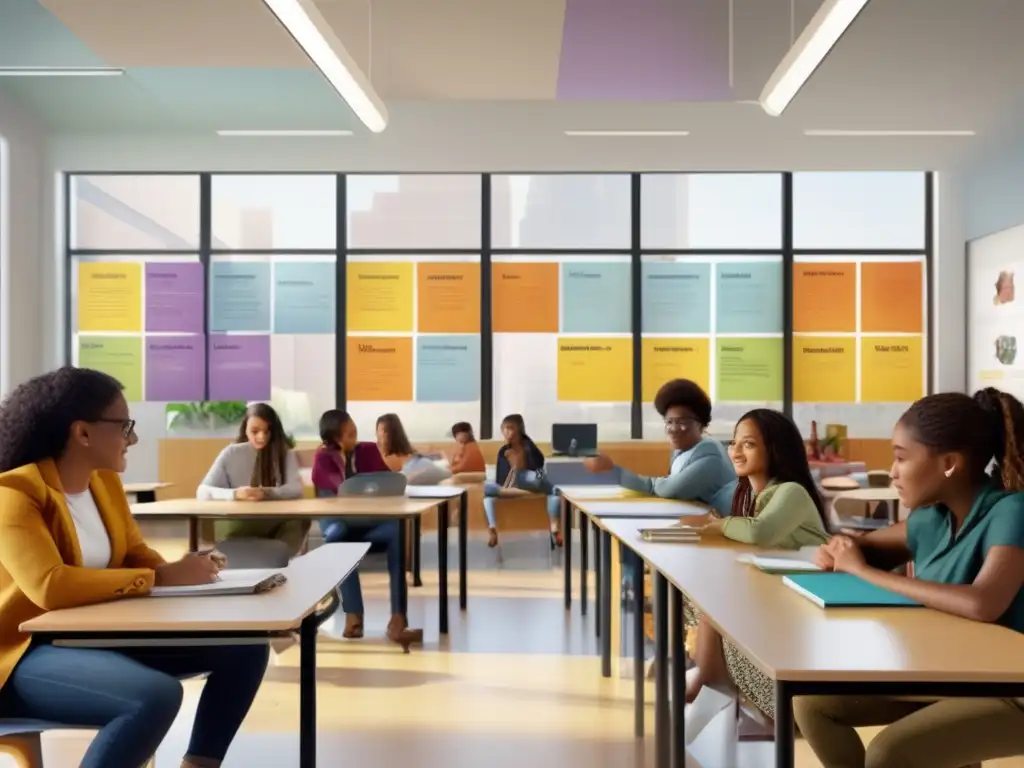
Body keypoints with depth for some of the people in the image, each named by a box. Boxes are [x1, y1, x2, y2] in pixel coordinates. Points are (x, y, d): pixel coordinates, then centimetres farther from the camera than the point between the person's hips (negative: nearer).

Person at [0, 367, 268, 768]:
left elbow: (137, 556, 10)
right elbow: (49, 587, -32)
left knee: (245, 649, 0)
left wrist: (183, 570, -13)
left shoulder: (105, 482, 6)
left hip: (99, 635, 8)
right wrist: (162, 578, -28)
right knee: (158, 694, -36)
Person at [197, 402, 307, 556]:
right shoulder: (231, 453, 3)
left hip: (275, 523, 0)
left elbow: (296, 489, -7)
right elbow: (203, 491, -4)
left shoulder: (285, 453, 5)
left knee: (299, 520, -31)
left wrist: (267, 493, -27)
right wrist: (234, 494, -23)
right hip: (237, 526, 0)